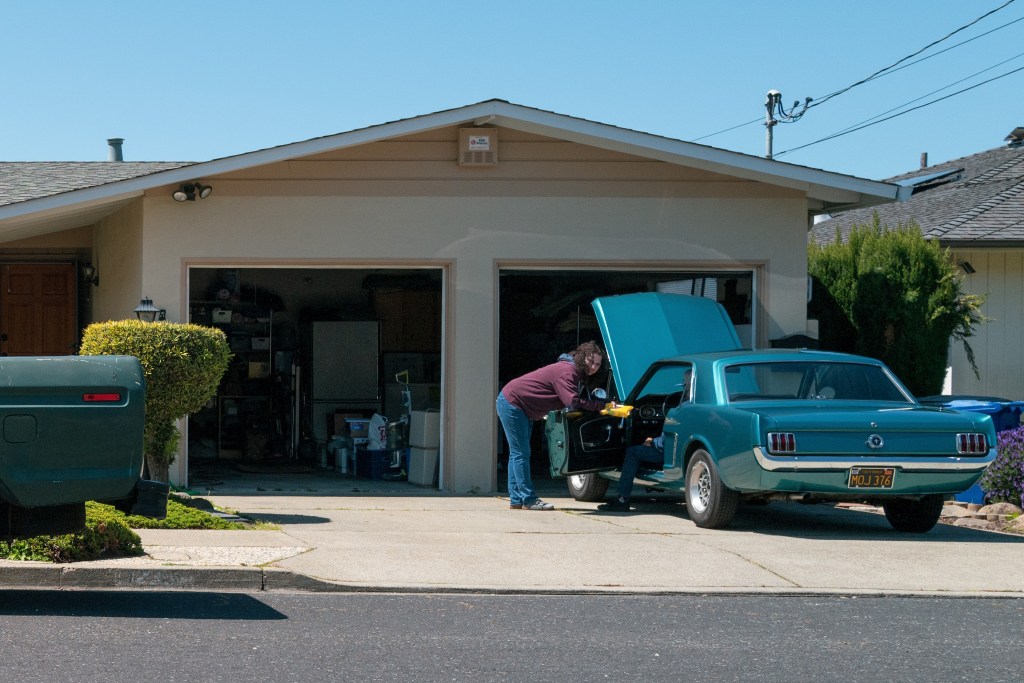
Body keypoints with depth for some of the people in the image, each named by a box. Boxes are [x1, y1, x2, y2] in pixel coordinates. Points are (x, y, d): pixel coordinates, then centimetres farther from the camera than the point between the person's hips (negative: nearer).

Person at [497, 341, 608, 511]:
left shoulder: (578, 375, 9)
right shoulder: (567, 372, -23)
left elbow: (585, 399, 6)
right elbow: (573, 402, -32)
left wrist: (606, 404, -11)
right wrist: (602, 405, -26)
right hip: (512, 404, -11)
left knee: (518, 453, 13)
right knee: (521, 453, -8)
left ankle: (516, 500, 18)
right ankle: (528, 500, -5)